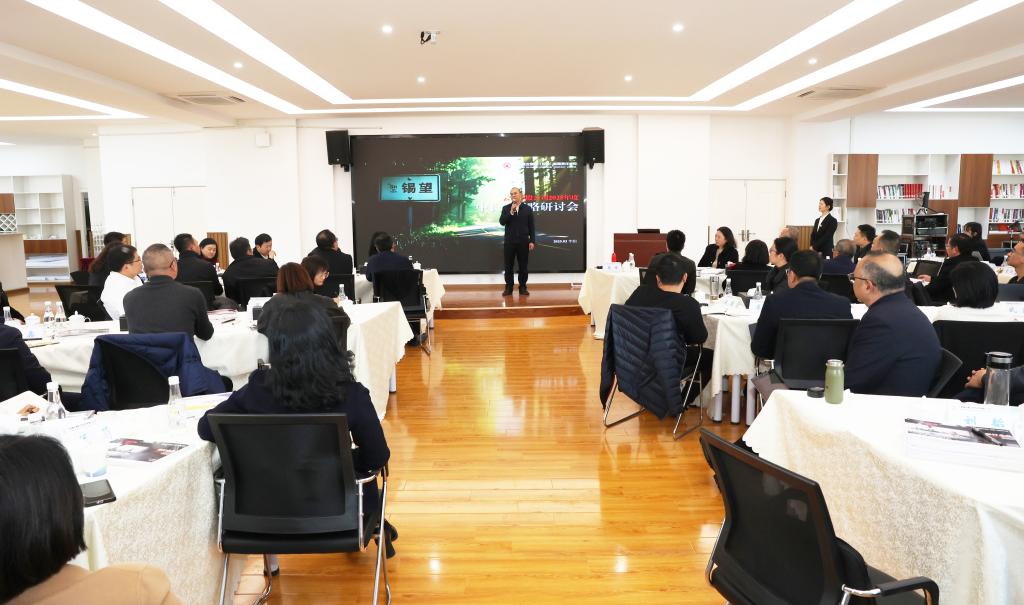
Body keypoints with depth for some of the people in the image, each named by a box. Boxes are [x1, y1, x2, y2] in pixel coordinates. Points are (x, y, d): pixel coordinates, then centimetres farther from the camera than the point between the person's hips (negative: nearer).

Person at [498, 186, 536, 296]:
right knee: (508, 266, 3)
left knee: (523, 266, 4)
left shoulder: (528, 208, 4)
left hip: (523, 242, 0)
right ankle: (508, 288, 11)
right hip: (509, 241, 0)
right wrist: (511, 212, -17)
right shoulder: (506, 208, 6)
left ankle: (522, 287, 13)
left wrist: (532, 241, -4)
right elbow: (501, 222, -7)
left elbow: (531, 226, 3)